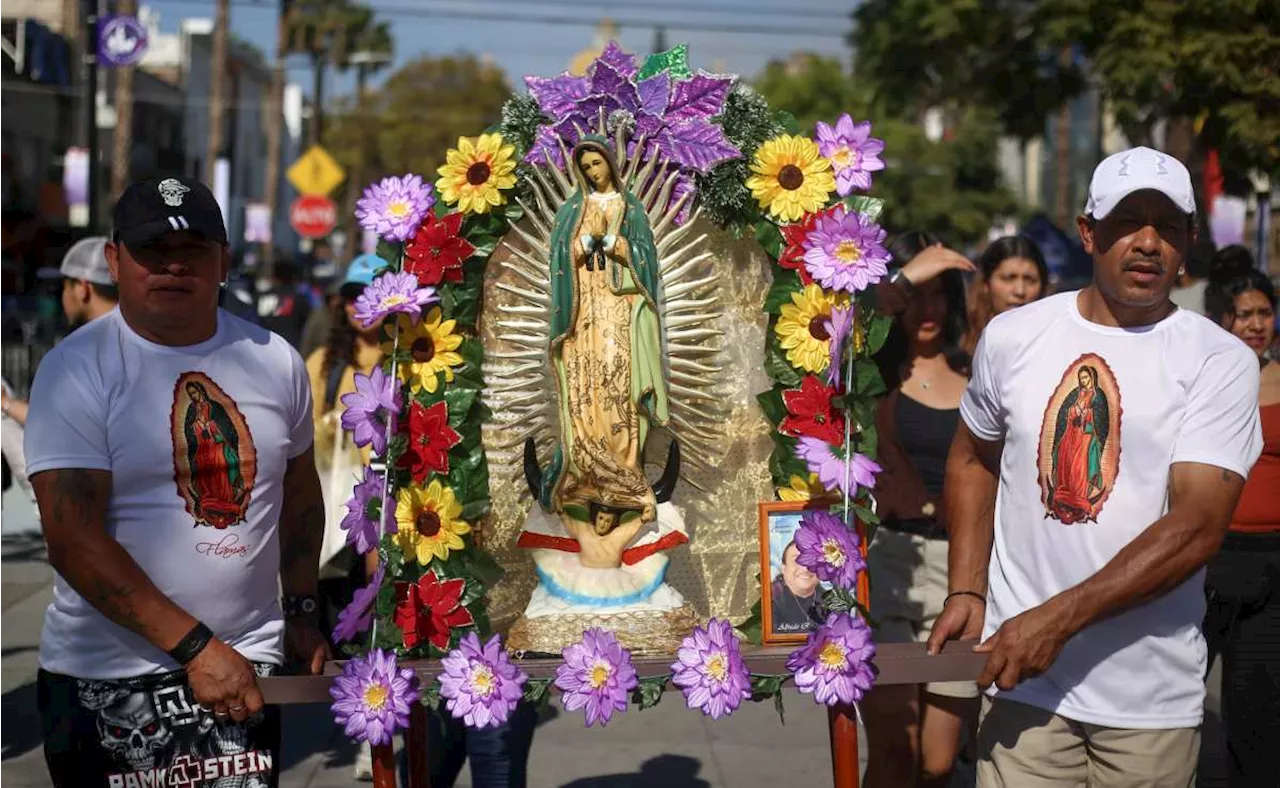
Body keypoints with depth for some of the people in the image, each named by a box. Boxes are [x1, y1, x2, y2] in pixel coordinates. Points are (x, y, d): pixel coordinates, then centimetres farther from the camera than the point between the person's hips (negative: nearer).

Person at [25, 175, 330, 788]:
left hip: (245, 668, 3)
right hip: (106, 683, -3)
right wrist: (194, 647, -17)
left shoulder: (274, 360, 6)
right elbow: (73, 539, -15)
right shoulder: (76, 369, -8)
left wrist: (301, 613, 16)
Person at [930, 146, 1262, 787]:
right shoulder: (1011, 337, 4)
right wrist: (966, 592, 4)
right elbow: (973, 459, 17)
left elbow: (1198, 526, -14)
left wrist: (1056, 619, -19)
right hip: (1023, 677, 1)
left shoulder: (1220, 362, -6)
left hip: (1154, 695, -1)